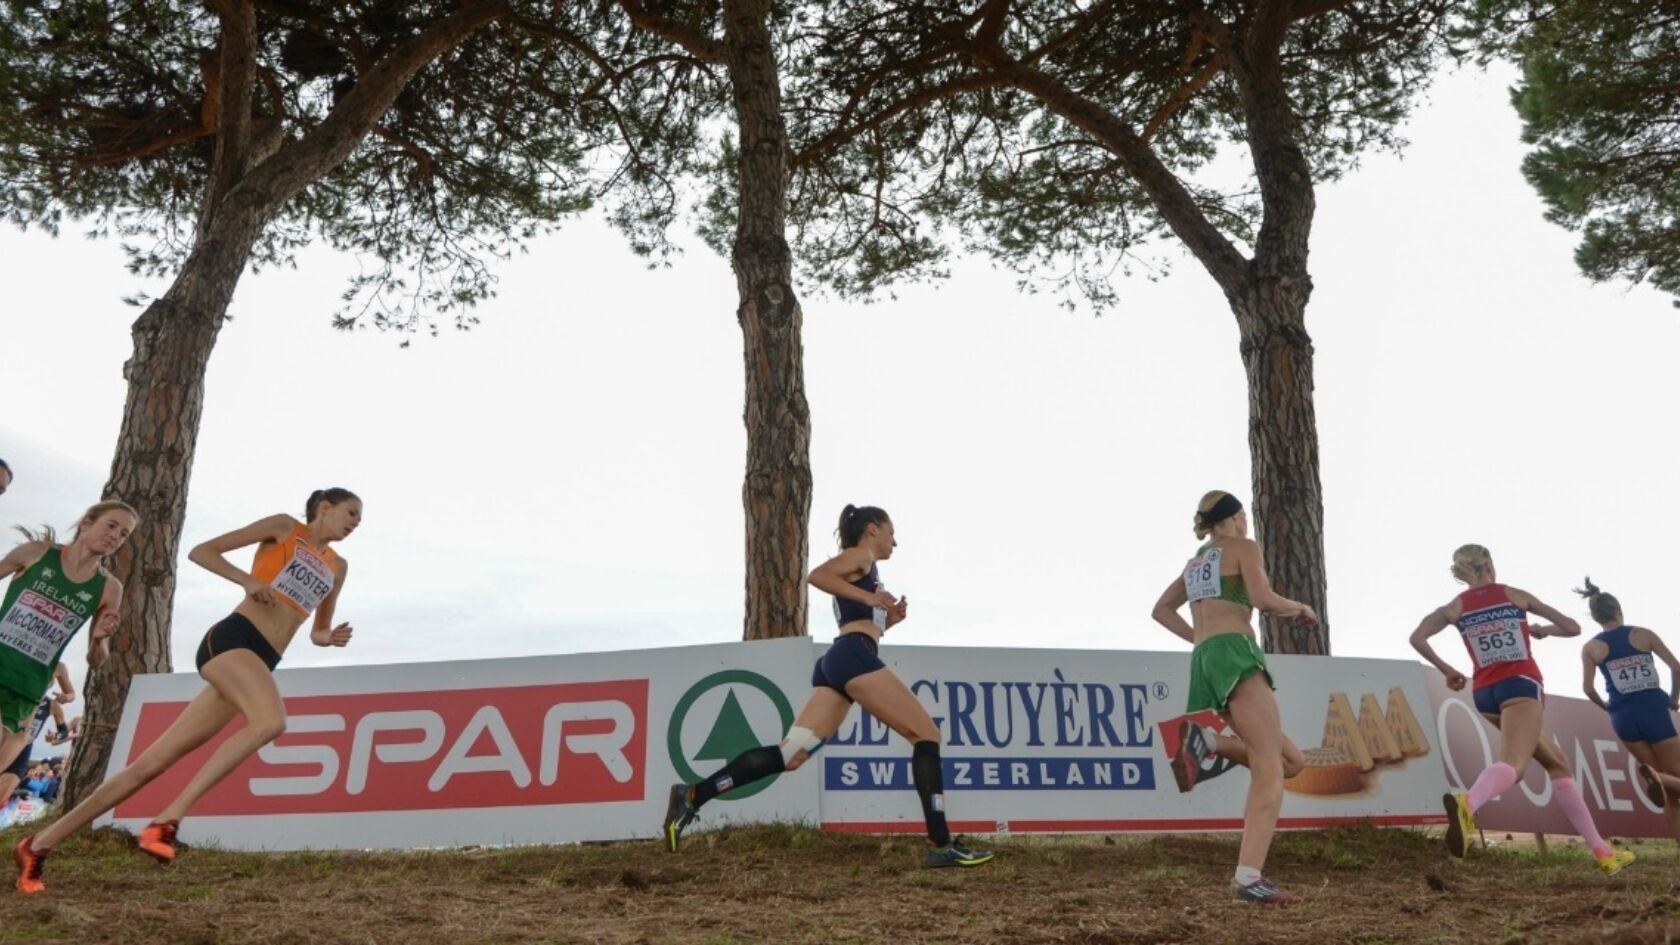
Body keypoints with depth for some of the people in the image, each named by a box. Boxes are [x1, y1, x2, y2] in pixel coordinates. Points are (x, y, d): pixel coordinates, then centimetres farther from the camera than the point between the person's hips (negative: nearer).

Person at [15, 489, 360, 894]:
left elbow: (317, 632, 29)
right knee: (271, 720, -35)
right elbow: (201, 551, 5)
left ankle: (40, 844, 12)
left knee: (153, 763, 3)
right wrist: (248, 580, -9)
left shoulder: (337, 567, 22)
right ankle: (166, 820, -30)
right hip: (230, 638, -6)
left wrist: (329, 637, 6)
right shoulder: (285, 527, 6)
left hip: (261, 663, 6)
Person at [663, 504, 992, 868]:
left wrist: (890, 618, 19)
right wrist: (869, 597, -13)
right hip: (855, 657, -9)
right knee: (926, 733, -4)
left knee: (791, 755, -2)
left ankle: (693, 795, -9)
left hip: (837, 662, 9)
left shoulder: (858, 569, 32)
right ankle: (941, 845, -9)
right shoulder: (861, 555, 6)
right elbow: (817, 575, -13)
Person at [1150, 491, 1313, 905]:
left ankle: (1209, 741, -7)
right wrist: (1300, 608, 9)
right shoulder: (1243, 547, 6)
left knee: (1291, 759, 13)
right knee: (1269, 770, -15)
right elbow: (1263, 599, -9)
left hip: (1203, 661, 8)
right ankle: (1248, 877, -27)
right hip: (1234, 654, -8)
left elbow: (1161, 610, 30)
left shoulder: (1196, 560, 27)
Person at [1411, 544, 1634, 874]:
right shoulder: (1515, 595, 8)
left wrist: (1446, 670, 8)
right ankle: (1466, 802, -57)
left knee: (1557, 765, 19)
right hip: (1520, 686, -4)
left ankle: (1601, 850, 17)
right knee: (1511, 764, -25)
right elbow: (1572, 628, 12)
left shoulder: (1454, 607, 11)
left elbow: (1417, 638, -4)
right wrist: (1543, 630, 32)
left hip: (1486, 694, 4)